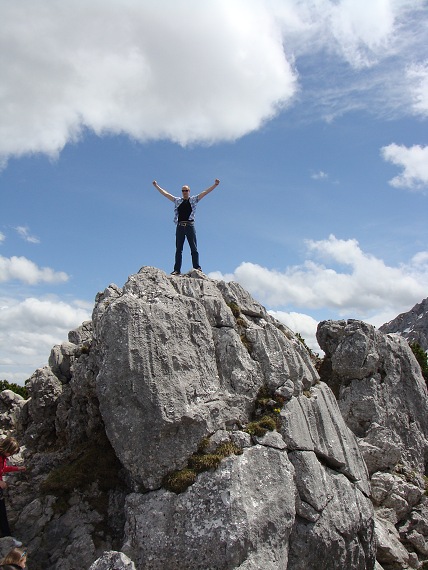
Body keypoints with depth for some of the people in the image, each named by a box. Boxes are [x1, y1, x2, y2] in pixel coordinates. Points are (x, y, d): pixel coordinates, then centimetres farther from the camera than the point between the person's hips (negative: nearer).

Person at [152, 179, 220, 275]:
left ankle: (197, 267, -5)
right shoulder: (177, 201, 17)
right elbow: (165, 194, 21)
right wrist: (156, 186, 22)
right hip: (180, 226, 2)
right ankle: (177, 270, 0)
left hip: (190, 226, -2)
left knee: (194, 248, -4)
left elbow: (205, 192, 7)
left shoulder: (194, 200, 12)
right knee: (178, 249, 1)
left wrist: (215, 185, 1)